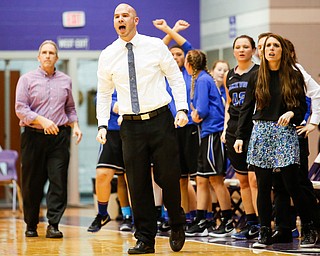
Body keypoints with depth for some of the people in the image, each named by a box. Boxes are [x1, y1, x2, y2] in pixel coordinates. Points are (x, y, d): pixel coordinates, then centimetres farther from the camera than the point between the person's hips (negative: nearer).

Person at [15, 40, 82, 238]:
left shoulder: (65, 81, 14)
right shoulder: (27, 79, 4)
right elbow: (20, 109, -5)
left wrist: (75, 125, 5)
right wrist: (42, 121, -17)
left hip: (59, 136, 2)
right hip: (34, 136, -2)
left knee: (59, 181, -8)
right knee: (32, 184, 4)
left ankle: (53, 225, -7)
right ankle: (31, 225, 16)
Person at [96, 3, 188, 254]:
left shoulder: (155, 46, 0)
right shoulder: (108, 55, 5)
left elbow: (176, 78, 4)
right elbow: (104, 93, 12)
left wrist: (182, 108, -9)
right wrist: (102, 124, 2)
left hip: (161, 120, -2)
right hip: (131, 125, 2)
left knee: (168, 177, -1)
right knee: (138, 184, 2)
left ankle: (177, 226, 24)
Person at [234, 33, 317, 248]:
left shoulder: (293, 75, 4)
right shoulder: (256, 77, 9)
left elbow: (303, 106, 6)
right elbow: (247, 109, 10)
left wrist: (292, 113, -15)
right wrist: (240, 136, 4)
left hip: (285, 133, -2)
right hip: (261, 133, 2)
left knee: (291, 184, -6)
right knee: (263, 186, 1)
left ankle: (309, 229, 9)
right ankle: (265, 233, 5)